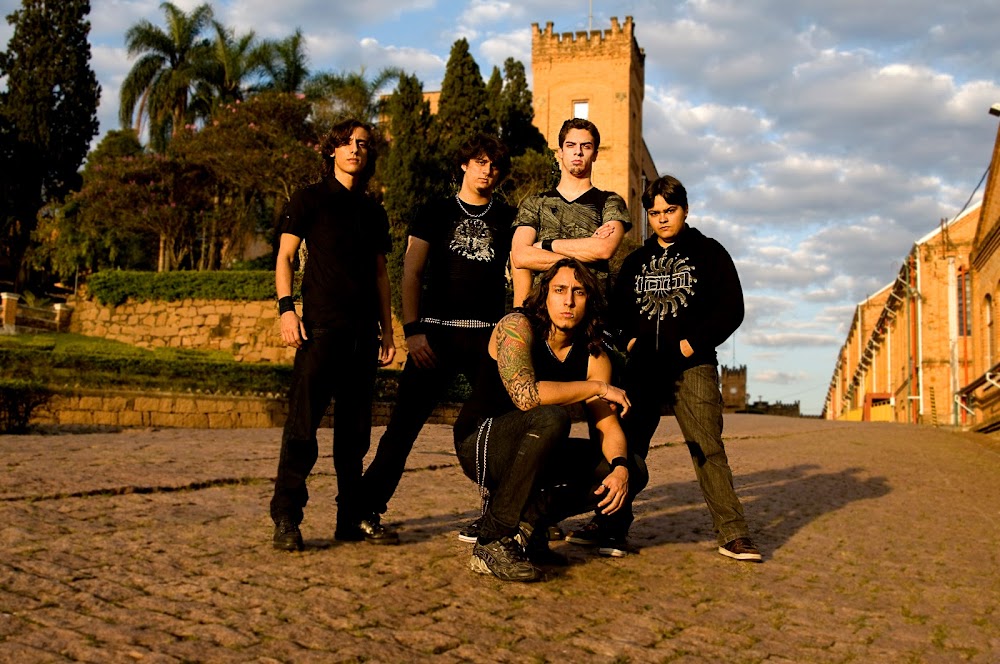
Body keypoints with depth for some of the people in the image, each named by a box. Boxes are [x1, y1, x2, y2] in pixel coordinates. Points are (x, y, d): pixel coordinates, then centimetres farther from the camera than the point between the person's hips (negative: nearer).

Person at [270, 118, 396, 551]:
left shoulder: (373, 212, 20)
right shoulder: (310, 199, 7)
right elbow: (285, 256, 1)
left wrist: (387, 329, 15)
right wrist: (286, 307, -12)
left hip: (363, 331, 5)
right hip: (321, 325, -5)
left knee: (355, 428, 8)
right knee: (303, 423, -10)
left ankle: (353, 517, 15)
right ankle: (286, 519, -6)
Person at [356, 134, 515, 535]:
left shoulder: (508, 219, 14)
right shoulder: (436, 213, 11)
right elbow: (411, 273, 5)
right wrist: (412, 330, -6)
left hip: (489, 335, 1)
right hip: (436, 332, -1)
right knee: (404, 422, -3)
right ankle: (366, 506, 7)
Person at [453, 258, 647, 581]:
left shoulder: (594, 356, -1)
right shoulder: (517, 326, -18)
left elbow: (607, 425, -5)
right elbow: (525, 395, -34)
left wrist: (621, 468, -26)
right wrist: (597, 387, -25)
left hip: (532, 454, 6)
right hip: (479, 445, -6)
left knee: (634, 471, -7)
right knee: (551, 419, -36)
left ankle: (527, 520, -7)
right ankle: (493, 542, -27)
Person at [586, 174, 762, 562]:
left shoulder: (709, 253, 7)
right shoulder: (636, 261, 18)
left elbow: (731, 309, 0)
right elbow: (617, 308, 22)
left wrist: (694, 343, -9)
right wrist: (629, 339, 3)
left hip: (693, 366, -4)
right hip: (643, 366, 4)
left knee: (707, 446, -9)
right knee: (627, 443, 4)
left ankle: (733, 534, -5)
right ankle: (612, 522, 14)